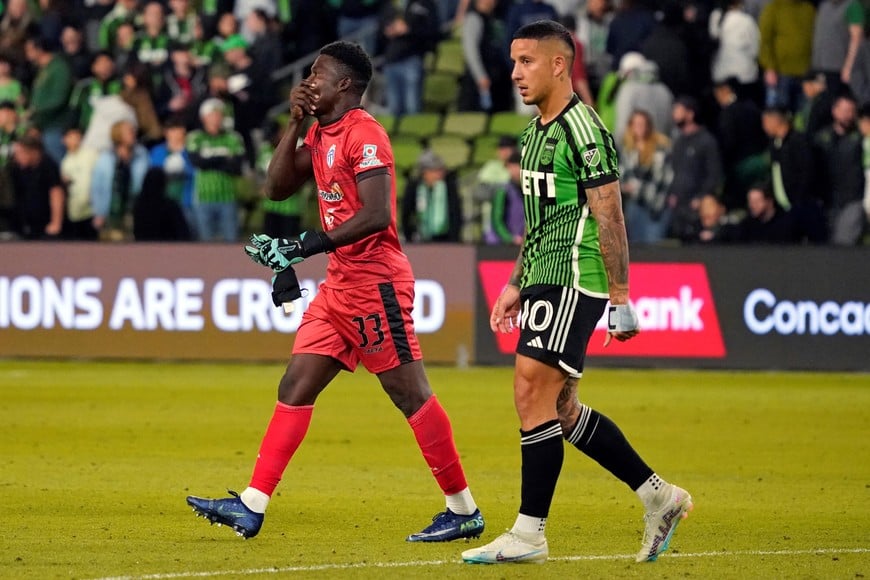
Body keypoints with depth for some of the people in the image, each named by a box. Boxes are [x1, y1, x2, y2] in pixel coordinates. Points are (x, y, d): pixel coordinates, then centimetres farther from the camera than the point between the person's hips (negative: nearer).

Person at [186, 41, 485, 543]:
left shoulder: (364, 134, -14)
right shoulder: (320, 136, 15)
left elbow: (376, 214, -22)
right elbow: (279, 188, 15)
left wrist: (305, 246, -24)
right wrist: (295, 123, 6)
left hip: (376, 283, -10)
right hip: (340, 284, 10)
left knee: (410, 393, -6)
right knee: (296, 386, 5)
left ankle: (464, 511, 0)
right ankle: (252, 506, 4)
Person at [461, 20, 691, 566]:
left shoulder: (583, 129, -13)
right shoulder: (537, 132, 16)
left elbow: (609, 217, -16)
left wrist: (621, 298, -18)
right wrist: (516, 285, 24)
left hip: (574, 281, -10)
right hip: (544, 280, 10)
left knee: (532, 394, -12)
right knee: (560, 409, 10)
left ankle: (529, 533, -8)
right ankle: (659, 496, 19)